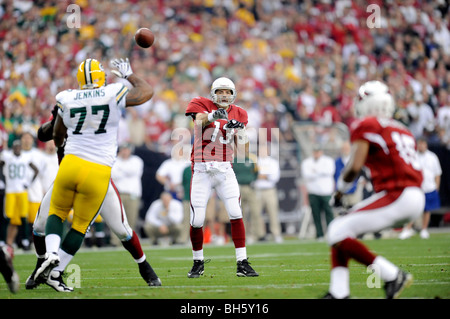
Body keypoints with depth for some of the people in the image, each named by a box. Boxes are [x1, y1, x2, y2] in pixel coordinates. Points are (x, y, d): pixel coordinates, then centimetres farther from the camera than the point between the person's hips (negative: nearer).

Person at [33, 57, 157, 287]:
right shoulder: (114, 95, -3)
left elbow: (57, 137, 21)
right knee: (81, 225, 11)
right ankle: (55, 271, 6)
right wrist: (129, 75, 29)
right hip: (99, 172, -1)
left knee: (57, 212, 20)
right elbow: (147, 92, 14)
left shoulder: (67, 99, 4)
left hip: (70, 164, 1)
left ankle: (52, 253, -6)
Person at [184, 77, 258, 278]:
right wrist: (211, 116, -43)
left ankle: (242, 264, -8)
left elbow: (243, 149, 9)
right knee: (197, 221, -3)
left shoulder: (237, 114, 11)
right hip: (202, 169, -2)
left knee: (236, 214, -12)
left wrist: (240, 131, -10)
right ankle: (198, 262, 18)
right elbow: (198, 121, -22)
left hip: (225, 170, 2)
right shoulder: (203, 105, 2)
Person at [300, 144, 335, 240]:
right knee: (316, 214, -1)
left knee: (328, 212, -9)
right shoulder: (306, 162, 11)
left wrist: (316, 171, -10)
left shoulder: (328, 160, 10)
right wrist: (321, 173, -10)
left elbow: (329, 171, -9)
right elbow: (306, 175, -4)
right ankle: (319, 234, 3)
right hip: (313, 192, 1)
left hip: (326, 191, -1)